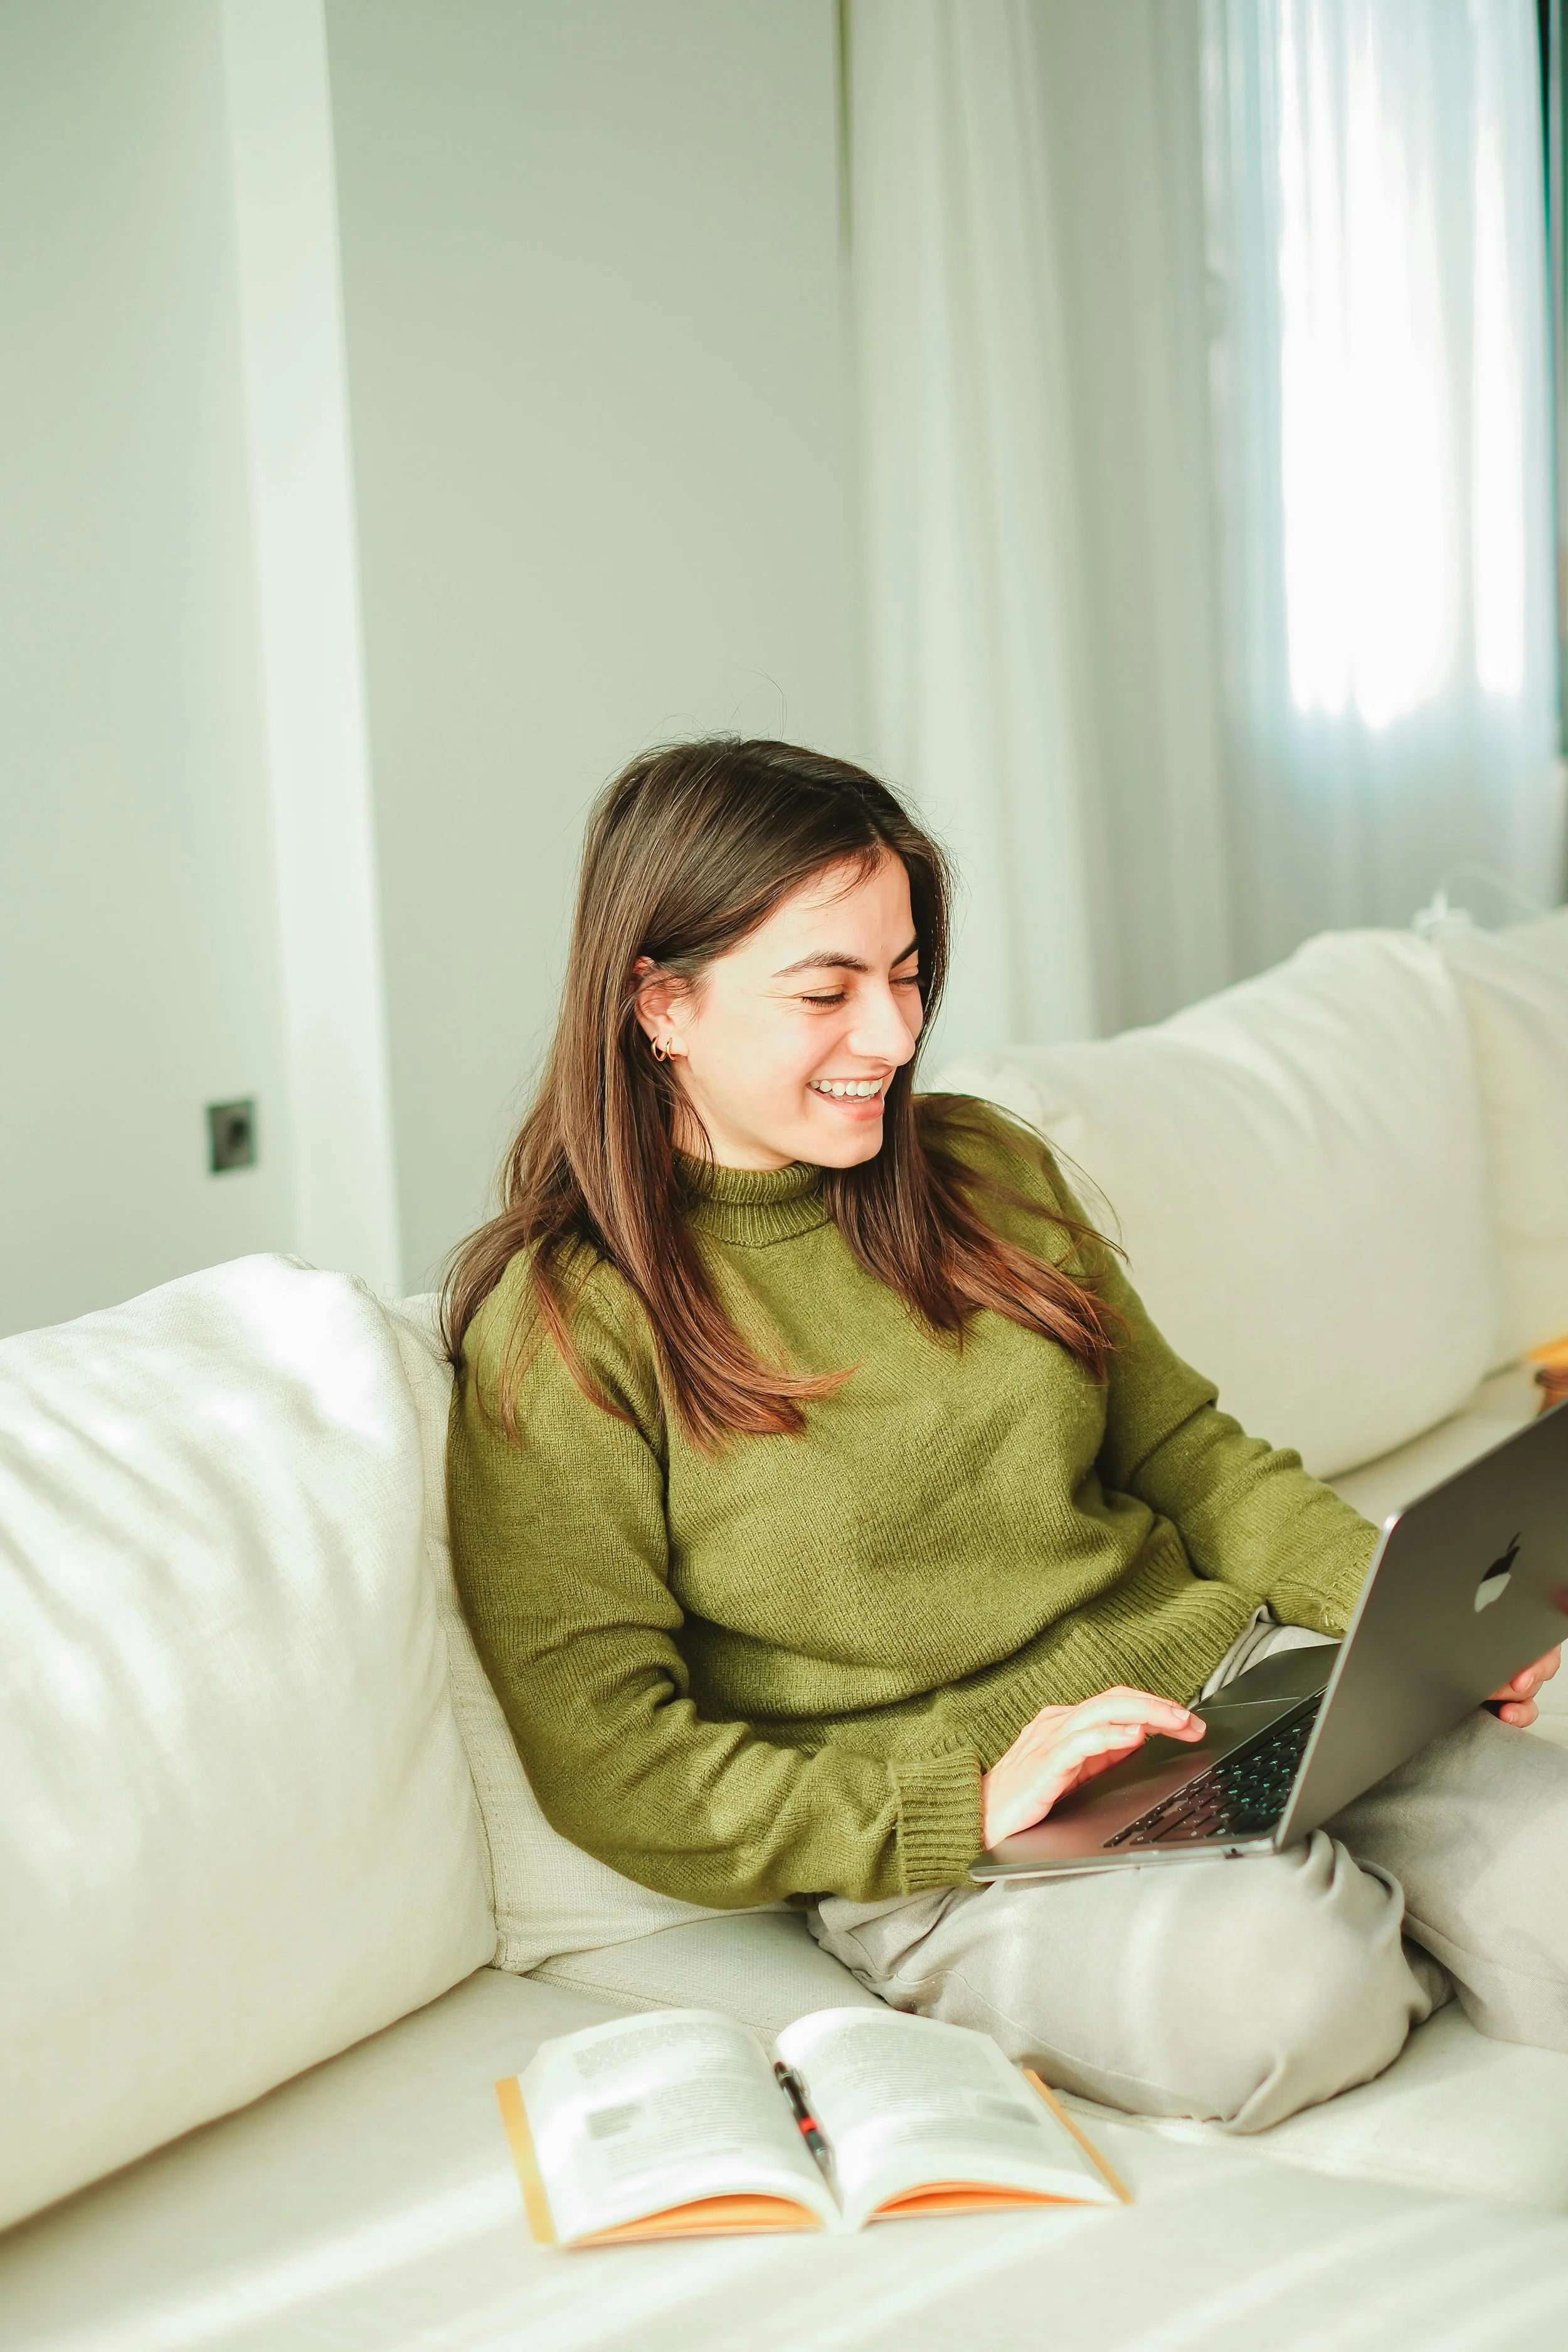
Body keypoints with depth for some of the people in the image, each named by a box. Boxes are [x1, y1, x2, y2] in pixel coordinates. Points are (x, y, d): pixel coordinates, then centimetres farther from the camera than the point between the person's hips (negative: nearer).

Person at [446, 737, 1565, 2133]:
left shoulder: (986, 1170, 10)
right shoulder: (560, 1331, -8)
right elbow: (606, 1760, -10)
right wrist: (963, 1798, -19)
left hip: (1237, 1685, 5)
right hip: (930, 1841, -4)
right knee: (1271, 1981, -33)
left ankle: (1381, 1901, 8)